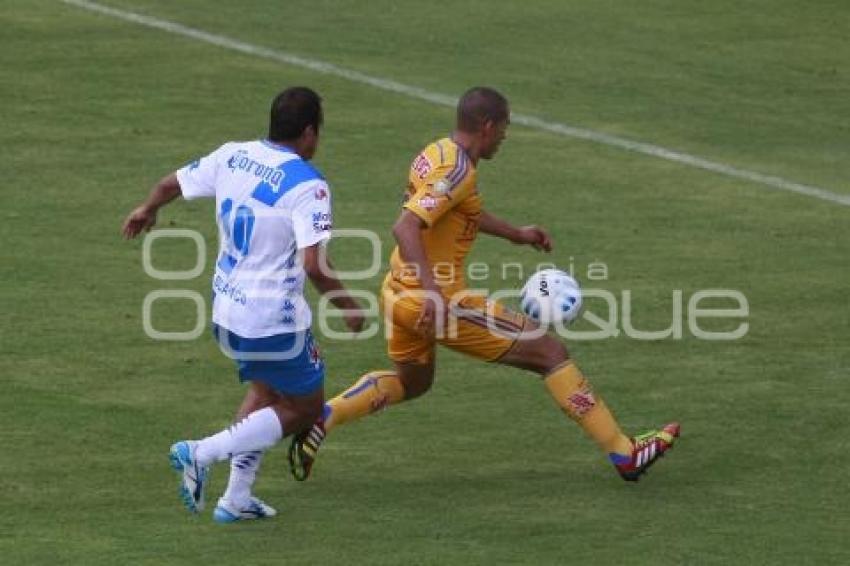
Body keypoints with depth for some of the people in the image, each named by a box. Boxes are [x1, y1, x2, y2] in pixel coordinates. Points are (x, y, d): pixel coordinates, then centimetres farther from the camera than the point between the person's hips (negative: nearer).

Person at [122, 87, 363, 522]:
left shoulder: (231, 157, 0)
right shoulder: (307, 185, -20)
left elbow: (172, 184, 14)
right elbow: (314, 263, -27)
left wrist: (148, 209, 36)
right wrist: (347, 307, -10)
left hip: (225, 311, 7)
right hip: (273, 319, -7)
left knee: (265, 390, 28)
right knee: (305, 409, 9)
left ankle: (236, 499, 24)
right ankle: (203, 453, -5)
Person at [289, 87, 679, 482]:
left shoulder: (435, 153, 9)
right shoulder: (457, 170, -20)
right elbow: (405, 228, -32)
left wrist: (515, 234, 34)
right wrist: (432, 291, -40)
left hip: (400, 293, 9)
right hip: (438, 300, -9)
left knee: (412, 381, 33)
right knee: (550, 353, 0)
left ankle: (319, 419, 15)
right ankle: (624, 454, 2)